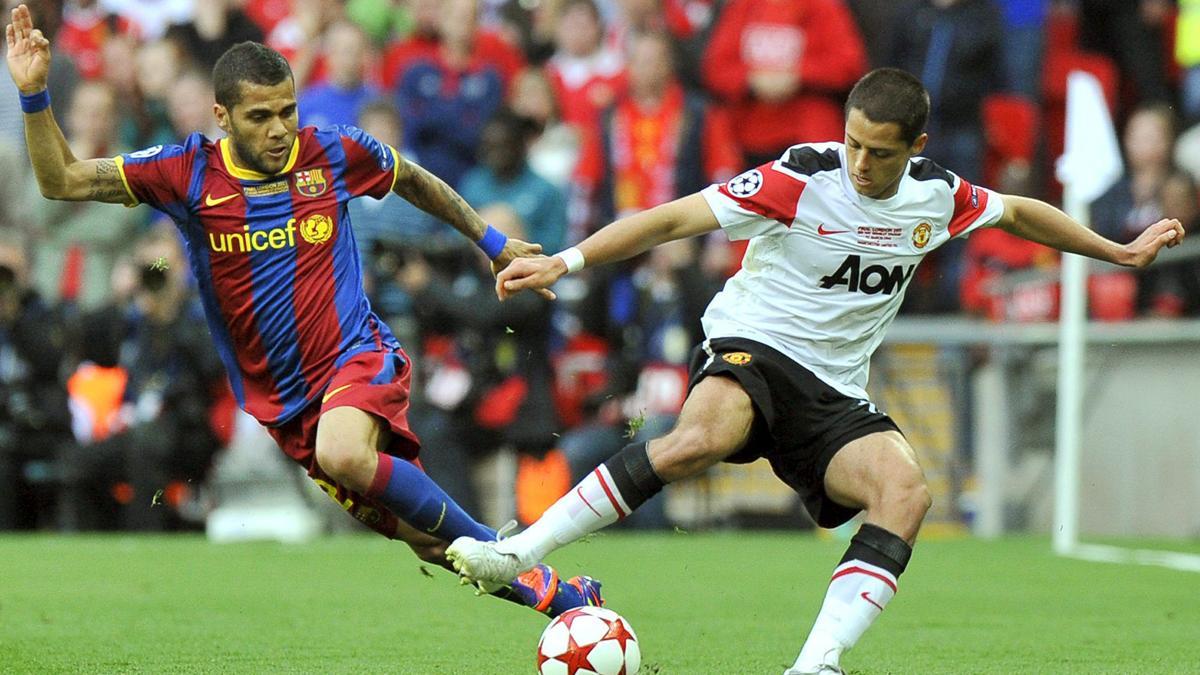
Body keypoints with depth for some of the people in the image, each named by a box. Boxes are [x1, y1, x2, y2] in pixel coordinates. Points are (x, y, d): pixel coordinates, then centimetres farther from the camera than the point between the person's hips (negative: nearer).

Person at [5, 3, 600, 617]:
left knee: (342, 454, -36)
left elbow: (414, 181, 17)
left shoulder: (333, 153, -4)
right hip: (281, 402, 2)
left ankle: (502, 554, -21)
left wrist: (494, 244, 23)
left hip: (357, 358, -2)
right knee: (427, 539, -1)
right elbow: (62, 181, -4)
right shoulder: (189, 173, -5)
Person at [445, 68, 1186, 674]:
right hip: (751, 349, -5)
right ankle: (519, 552, -32)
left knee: (907, 489, -27)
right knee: (701, 439, -39)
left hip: (835, 397, 5)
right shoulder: (800, 181, -12)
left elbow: (1020, 213, 26)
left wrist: (1122, 251, 32)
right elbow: (672, 219, -16)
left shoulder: (938, 196, 4)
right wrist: (567, 261, -25)